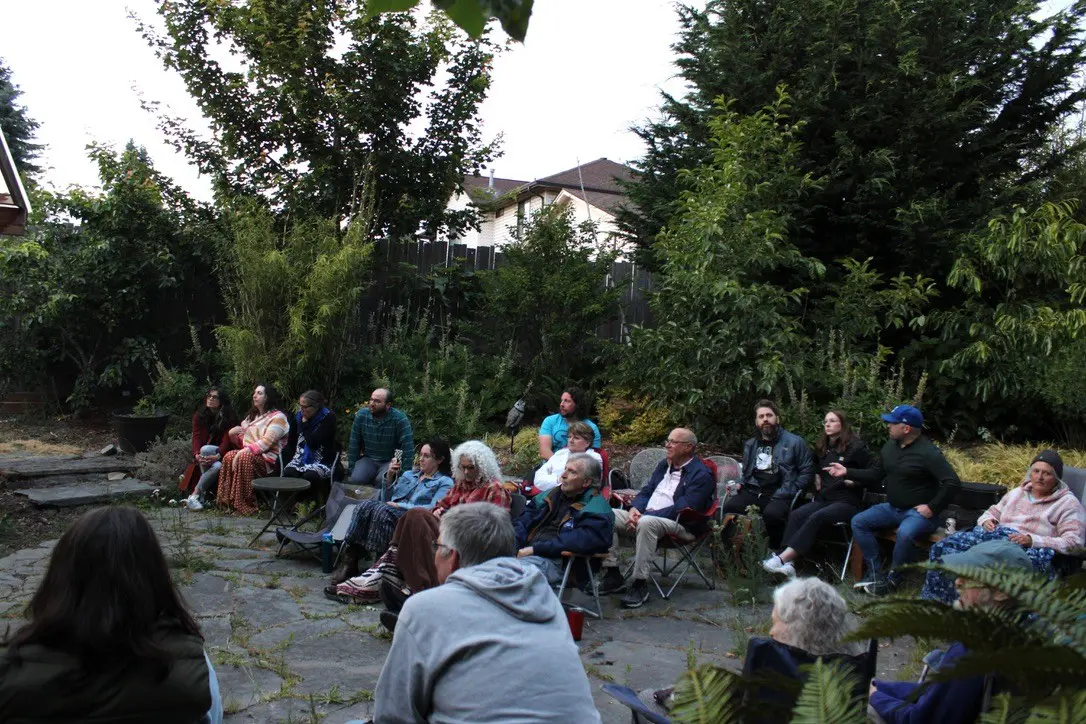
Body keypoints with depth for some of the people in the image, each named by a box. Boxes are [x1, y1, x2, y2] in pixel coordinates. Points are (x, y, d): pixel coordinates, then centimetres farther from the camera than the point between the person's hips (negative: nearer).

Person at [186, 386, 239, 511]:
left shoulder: (229, 417, -4)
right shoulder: (199, 416, 4)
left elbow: (227, 439, -14)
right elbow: (196, 437, -7)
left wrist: (217, 456, -32)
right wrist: (197, 454, -28)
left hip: (222, 452, -1)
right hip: (205, 454, 1)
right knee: (217, 466, -35)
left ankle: (195, 495, -30)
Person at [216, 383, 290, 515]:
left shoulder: (278, 417, -4)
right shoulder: (252, 416, 24)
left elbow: (266, 442, -16)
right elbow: (243, 440, 23)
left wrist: (248, 450, -25)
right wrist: (234, 435, 1)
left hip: (268, 458, -7)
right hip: (249, 453, 7)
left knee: (244, 458, -35)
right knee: (229, 456, -22)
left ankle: (245, 504, -33)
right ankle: (228, 500, -23)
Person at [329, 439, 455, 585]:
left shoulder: (445, 482, 10)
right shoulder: (408, 475, 30)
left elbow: (433, 509, -6)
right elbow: (386, 498, 27)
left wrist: (399, 505, -9)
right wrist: (389, 477, 12)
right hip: (392, 511, 5)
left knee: (383, 510, -34)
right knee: (365, 505, -26)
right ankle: (349, 561, -32)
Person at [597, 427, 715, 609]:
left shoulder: (701, 475, -6)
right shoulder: (664, 465, 19)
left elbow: (682, 508, -17)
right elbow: (646, 491, 18)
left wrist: (645, 515, -20)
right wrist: (634, 509, -6)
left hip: (679, 526, -8)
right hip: (644, 517, 8)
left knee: (647, 523, -39)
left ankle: (640, 584, -29)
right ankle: (612, 575, -8)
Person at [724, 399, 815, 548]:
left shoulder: (795, 442, 4)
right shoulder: (750, 445, 22)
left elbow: (807, 471, 0)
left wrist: (787, 492, -9)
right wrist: (741, 485, 13)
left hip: (780, 495, -4)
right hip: (753, 492, 4)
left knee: (771, 513, -37)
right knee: (729, 507, -26)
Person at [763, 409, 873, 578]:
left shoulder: (856, 447, -1)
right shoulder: (822, 448, 20)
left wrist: (853, 481, -12)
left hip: (847, 502, -6)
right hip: (823, 499, 6)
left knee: (816, 517, -33)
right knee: (796, 515, -24)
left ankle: (783, 558, -41)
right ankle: (789, 564, -37)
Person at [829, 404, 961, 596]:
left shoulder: (928, 452, -17)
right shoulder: (890, 446, 7)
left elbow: (953, 483, -22)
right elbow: (876, 474, 16)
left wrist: (932, 508, -21)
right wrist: (847, 472, 7)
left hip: (919, 512, -8)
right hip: (892, 508, 8)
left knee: (905, 533, -37)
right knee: (858, 522, -7)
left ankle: (892, 579, -13)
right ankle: (876, 573, -7)